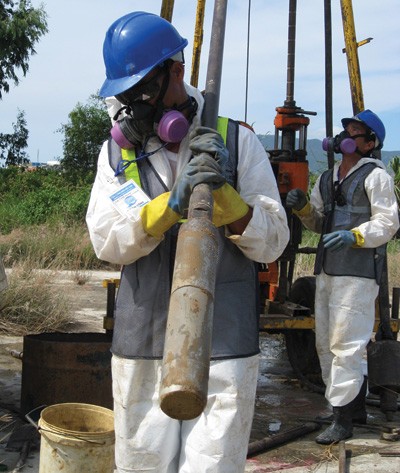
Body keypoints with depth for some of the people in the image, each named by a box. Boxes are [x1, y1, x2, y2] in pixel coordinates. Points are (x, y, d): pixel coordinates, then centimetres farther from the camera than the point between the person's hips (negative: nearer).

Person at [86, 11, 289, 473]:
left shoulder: (237, 141, 0)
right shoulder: (117, 151, 7)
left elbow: (273, 242, -1)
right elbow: (106, 241, -6)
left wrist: (223, 193, -18)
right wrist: (171, 204, -21)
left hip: (224, 346, -2)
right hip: (142, 346, 3)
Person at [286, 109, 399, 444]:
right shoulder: (327, 180, 19)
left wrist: (354, 235, -25)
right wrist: (303, 207, 4)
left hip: (358, 272, -8)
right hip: (328, 271, 8)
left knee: (345, 344, -9)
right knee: (327, 343, 13)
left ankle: (343, 420, -3)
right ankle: (357, 406, 27)